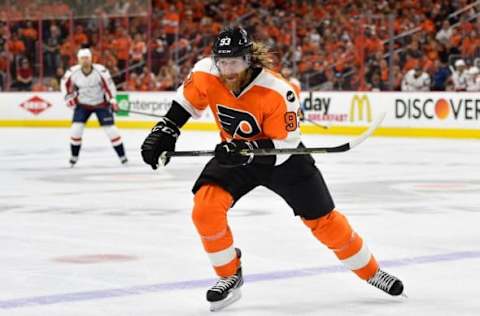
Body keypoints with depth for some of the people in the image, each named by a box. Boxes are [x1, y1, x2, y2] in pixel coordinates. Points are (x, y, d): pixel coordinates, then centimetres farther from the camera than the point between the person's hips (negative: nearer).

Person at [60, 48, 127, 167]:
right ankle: (74, 157, 10)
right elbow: (65, 83, 3)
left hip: (101, 103, -2)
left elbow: (109, 85, -21)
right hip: (82, 104, 2)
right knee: (76, 128, -8)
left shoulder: (100, 70, -24)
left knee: (110, 128, -8)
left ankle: (122, 156, 3)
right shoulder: (73, 72, -15)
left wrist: (112, 101, -27)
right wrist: (69, 97, -3)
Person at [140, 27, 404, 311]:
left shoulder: (276, 92, -33)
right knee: (205, 208, -20)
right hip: (235, 153, 3)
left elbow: (285, 145, -26)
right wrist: (165, 130, -7)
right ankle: (230, 276, 1)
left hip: (283, 157, -3)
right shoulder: (206, 76, -21)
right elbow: (187, 99, 1)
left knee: (323, 219, 2)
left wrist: (248, 150, -41)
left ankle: (371, 272, 23)